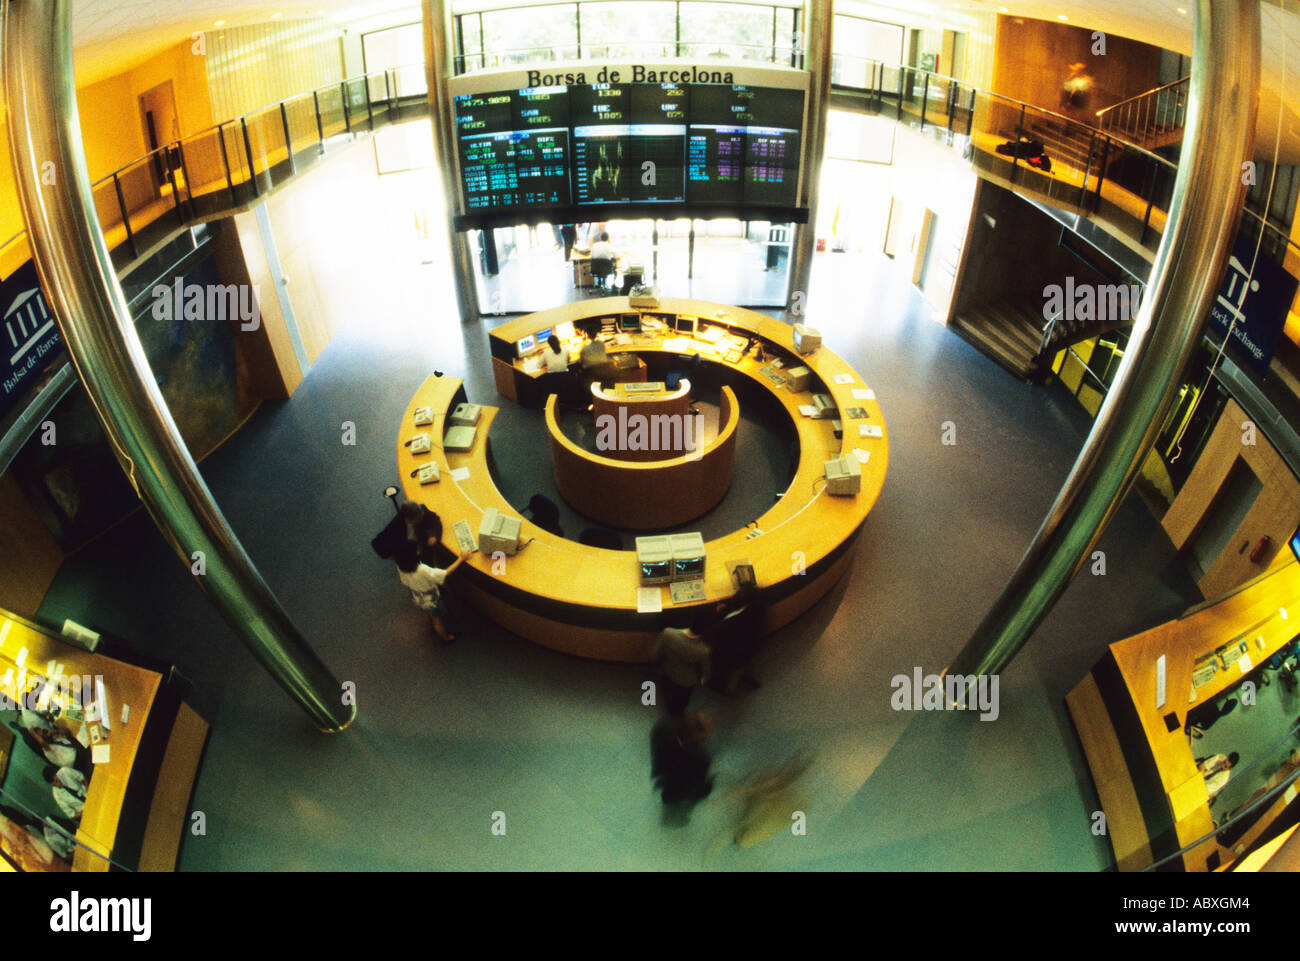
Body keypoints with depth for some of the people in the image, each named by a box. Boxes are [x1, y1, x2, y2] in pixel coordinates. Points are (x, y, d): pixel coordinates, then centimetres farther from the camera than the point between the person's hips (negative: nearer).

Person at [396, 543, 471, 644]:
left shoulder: (400, 568, -25)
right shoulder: (423, 571, -45)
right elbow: (446, 573, -38)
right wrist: (461, 559, -30)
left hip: (417, 600, 5)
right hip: (432, 602, -5)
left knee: (428, 614, 36)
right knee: (438, 621, 24)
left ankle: (435, 629, 64)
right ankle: (446, 638, 50)